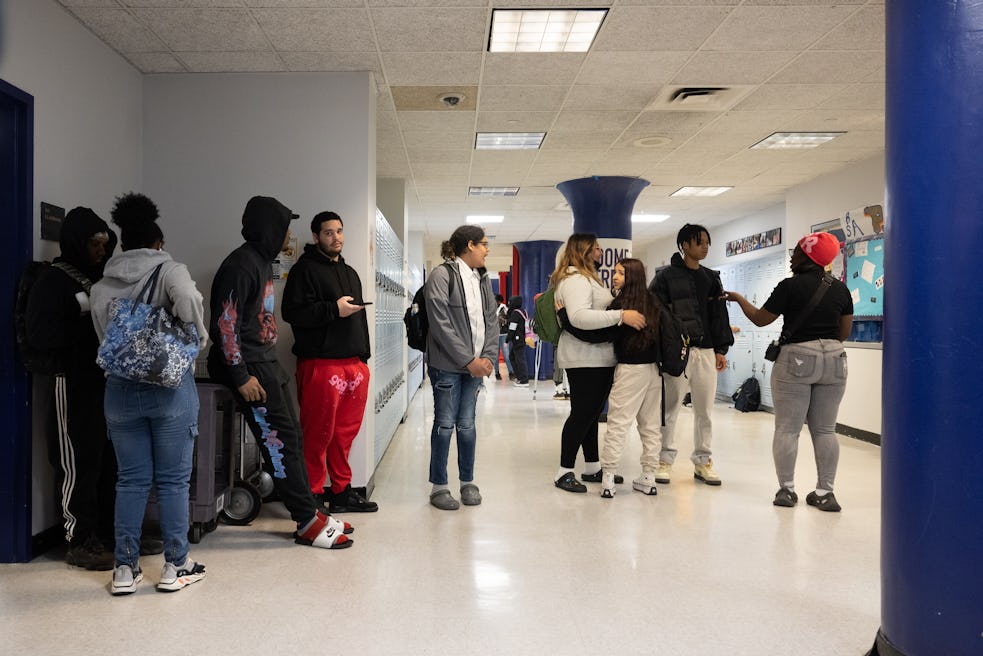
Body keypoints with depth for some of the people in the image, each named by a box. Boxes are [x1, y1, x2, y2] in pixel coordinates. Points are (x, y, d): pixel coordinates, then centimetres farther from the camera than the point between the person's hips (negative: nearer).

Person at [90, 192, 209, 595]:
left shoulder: (101, 286, 8)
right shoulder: (169, 270, -4)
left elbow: (102, 338, 6)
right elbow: (188, 299, -25)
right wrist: (196, 341, -9)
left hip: (120, 389, 4)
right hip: (171, 387, -3)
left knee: (131, 480, 12)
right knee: (173, 480, 6)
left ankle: (125, 569, 17)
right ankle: (175, 567, 14)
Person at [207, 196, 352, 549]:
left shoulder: (262, 261, 16)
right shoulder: (241, 264, -15)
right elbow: (224, 324, -20)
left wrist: (263, 366, 17)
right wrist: (241, 376, -22)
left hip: (266, 362, 10)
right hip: (247, 366, -10)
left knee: (290, 436, 11)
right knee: (279, 438, -8)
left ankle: (310, 512, 18)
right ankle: (308, 522, -2)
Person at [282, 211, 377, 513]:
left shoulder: (350, 273, 24)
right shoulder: (305, 269, -2)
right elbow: (292, 312, -13)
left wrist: (363, 357, 23)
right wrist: (334, 309, -16)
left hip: (354, 364, 8)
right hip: (320, 363, -7)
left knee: (345, 432, 11)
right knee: (317, 434, -4)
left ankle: (341, 491, 21)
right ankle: (312, 494, 6)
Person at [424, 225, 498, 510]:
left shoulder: (483, 279, 13)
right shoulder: (441, 276, -8)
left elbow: (492, 320, 12)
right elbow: (441, 324, -14)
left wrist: (488, 357, -2)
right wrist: (468, 360, -14)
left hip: (475, 364, 5)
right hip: (447, 365, -5)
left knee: (467, 424, 10)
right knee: (445, 424, 2)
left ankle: (468, 482, 23)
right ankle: (439, 486, 14)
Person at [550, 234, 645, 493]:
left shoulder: (586, 278, 21)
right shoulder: (575, 280, -15)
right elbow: (579, 317, -30)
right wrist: (621, 315, -31)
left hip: (598, 359, 11)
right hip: (585, 359, -11)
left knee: (590, 413, 15)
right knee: (582, 414, -6)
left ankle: (592, 467, 24)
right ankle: (564, 472, 2)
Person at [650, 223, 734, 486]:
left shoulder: (711, 278, 15)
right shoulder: (666, 277, -1)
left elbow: (719, 316, 15)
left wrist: (721, 350, 9)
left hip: (706, 351, 5)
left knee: (704, 410, 8)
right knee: (670, 407, 1)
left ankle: (702, 461, 18)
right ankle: (665, 460, 11)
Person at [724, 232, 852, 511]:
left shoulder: (790, 286, -8)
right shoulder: (840, 288, 6)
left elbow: (760, 319, -2)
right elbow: (844, 332, 11)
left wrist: (738, 298, 13)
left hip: (797, 359, -5)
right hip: (834, 360, 5)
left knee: (787, 428, 2)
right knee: (825, 430, 9)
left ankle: (786, 489, 4)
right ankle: (825, 492, 11)